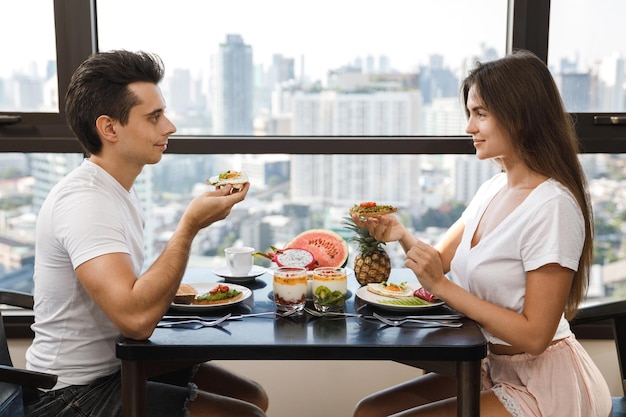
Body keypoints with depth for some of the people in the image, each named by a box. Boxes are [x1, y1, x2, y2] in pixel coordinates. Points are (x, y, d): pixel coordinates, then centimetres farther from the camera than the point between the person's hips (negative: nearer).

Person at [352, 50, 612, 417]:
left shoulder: (552, 206, -22)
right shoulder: (493, 189, 5)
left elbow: (534, 335, -22)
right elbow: (441, 260, 8)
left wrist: (441, 286, -22)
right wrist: (402, 236, -12)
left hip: (544, 386, -7)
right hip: (493, 368, 8)